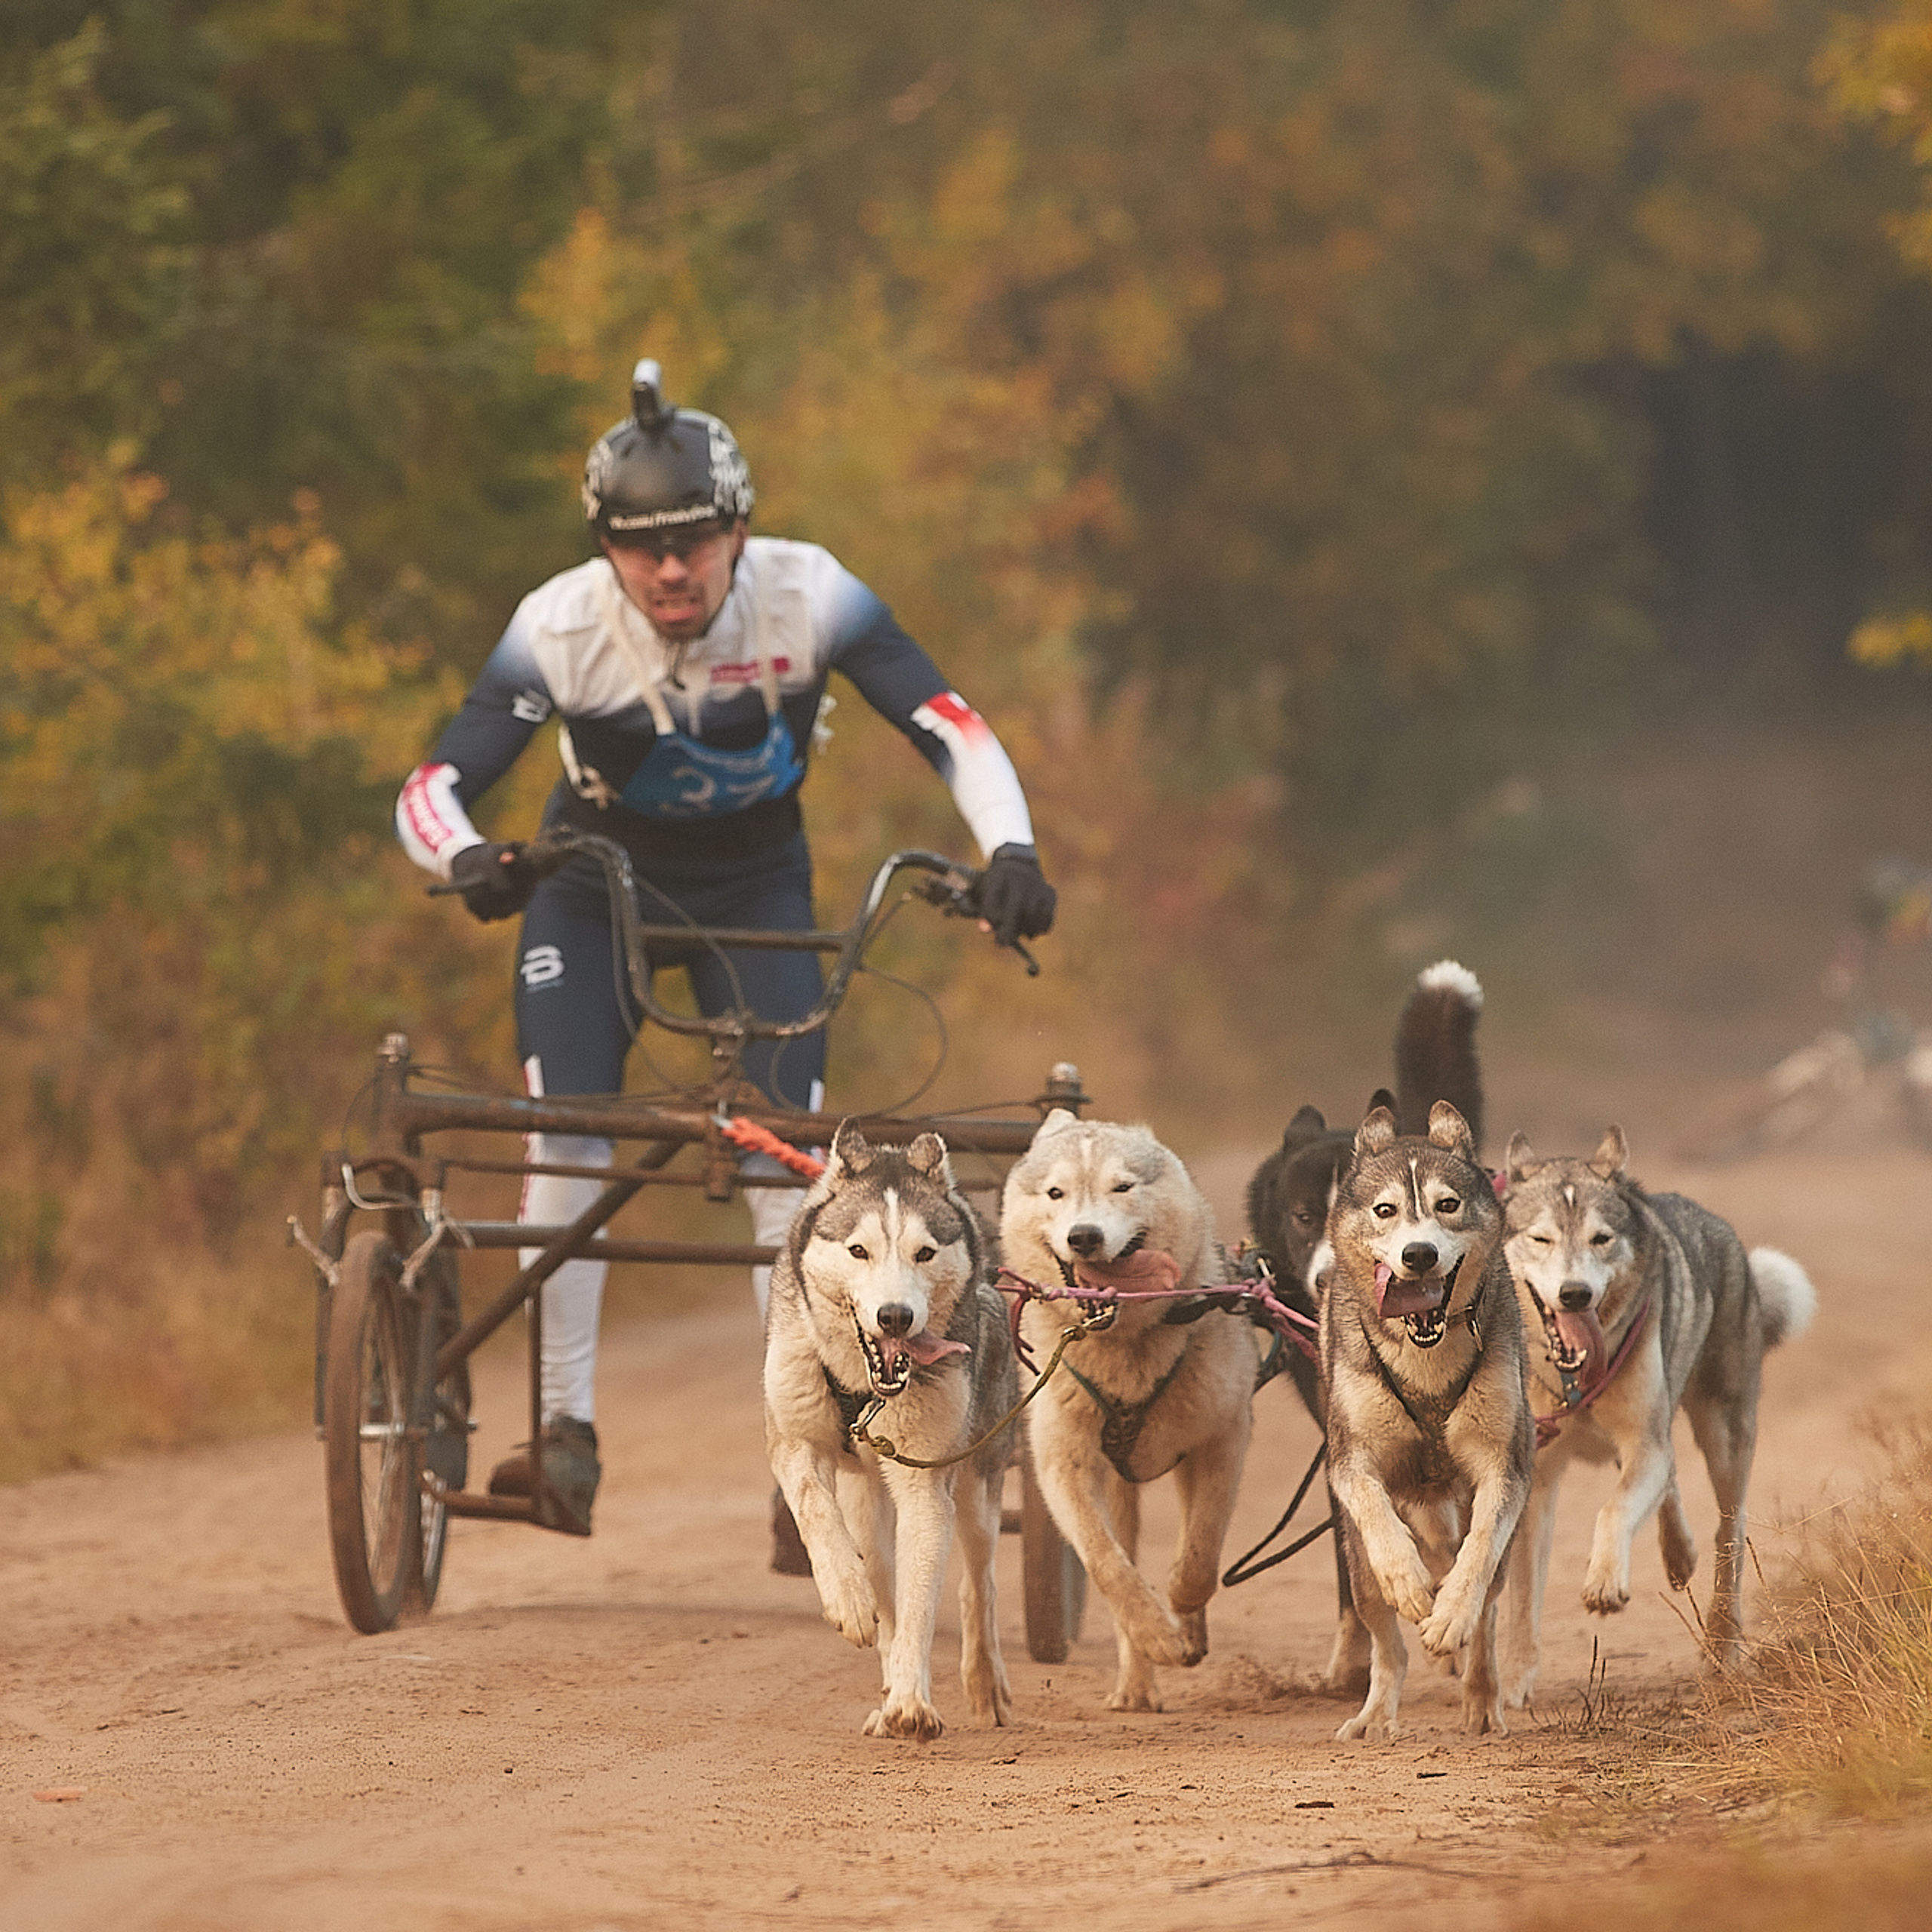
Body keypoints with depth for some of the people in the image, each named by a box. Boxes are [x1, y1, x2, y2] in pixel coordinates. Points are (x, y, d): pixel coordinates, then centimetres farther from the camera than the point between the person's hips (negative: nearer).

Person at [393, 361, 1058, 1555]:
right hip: (598, 884, 0)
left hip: (755, 885, 0)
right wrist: (467, 860, -50)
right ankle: (567, 1425, -4)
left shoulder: (808, 597, -27)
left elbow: (956, 734, -25)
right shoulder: (560, 628, -28)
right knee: (566, 1143, -17)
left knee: (789, 1156, -12)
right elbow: (431, 787, -29)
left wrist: (1010, 851, -42)